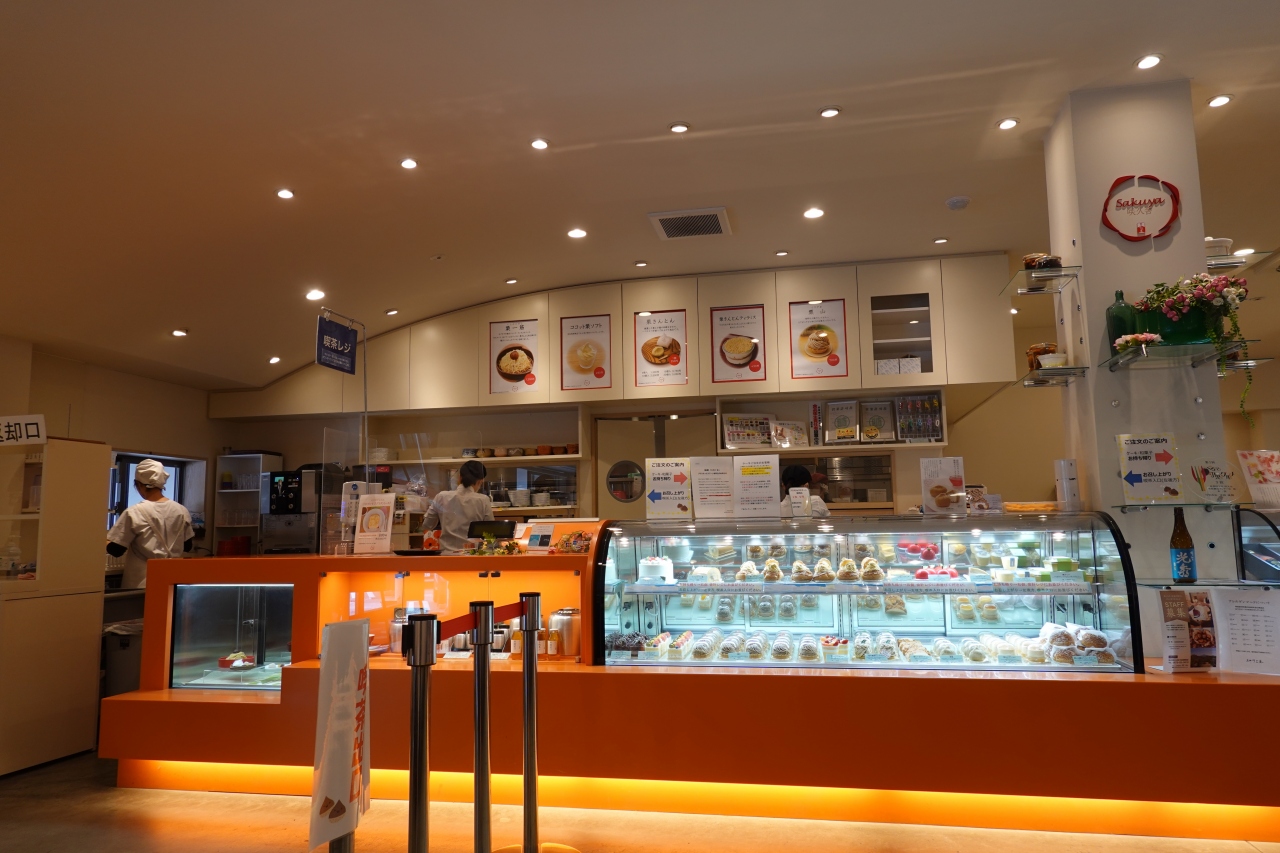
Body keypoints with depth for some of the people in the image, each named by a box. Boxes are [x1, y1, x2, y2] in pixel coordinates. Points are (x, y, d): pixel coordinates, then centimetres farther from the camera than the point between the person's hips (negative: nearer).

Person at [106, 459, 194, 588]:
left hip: (142, 583, -4)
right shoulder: (181, 511, -1)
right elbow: (187, 546, 9)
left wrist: (105, 541, 11)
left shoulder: (134, 513, -14)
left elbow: (115, 550, -8)